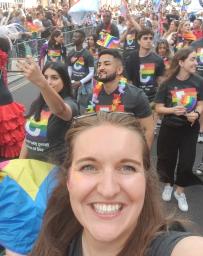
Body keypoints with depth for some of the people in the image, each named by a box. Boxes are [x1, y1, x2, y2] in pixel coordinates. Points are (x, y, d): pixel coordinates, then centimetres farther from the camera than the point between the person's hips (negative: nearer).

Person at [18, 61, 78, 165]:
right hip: (33, 164, 6)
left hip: (58, 167, -6)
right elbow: (28, 137, 12)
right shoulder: (36, 104, 4)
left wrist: (41, 83, -57)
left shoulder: (69, 104, -16)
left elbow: (60, 109, -41)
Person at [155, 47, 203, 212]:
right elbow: (158, 108, -7)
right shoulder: (168, 83, -11)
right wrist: (172, 110, -25)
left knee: (187, 161, 5)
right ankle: (168, 185, 39)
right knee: (167, 158, 12)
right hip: (169, 128, -1)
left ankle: (180, 191, 27)